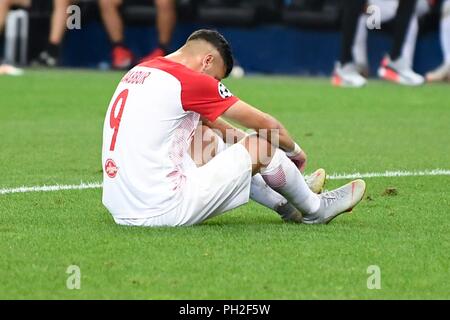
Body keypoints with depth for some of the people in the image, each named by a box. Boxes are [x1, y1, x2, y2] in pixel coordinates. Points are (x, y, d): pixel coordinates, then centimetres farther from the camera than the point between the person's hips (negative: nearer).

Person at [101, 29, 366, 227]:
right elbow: (267, 125, 0)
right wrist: (293, 150, 19)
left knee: (207, 138, 27)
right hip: (163, 211, -9)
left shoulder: (138, 72, 14)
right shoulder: (187, 79, -10)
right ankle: (314, 209, 26)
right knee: (260, 145, 2)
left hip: (121, 209, 9)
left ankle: (284, 200, 39)